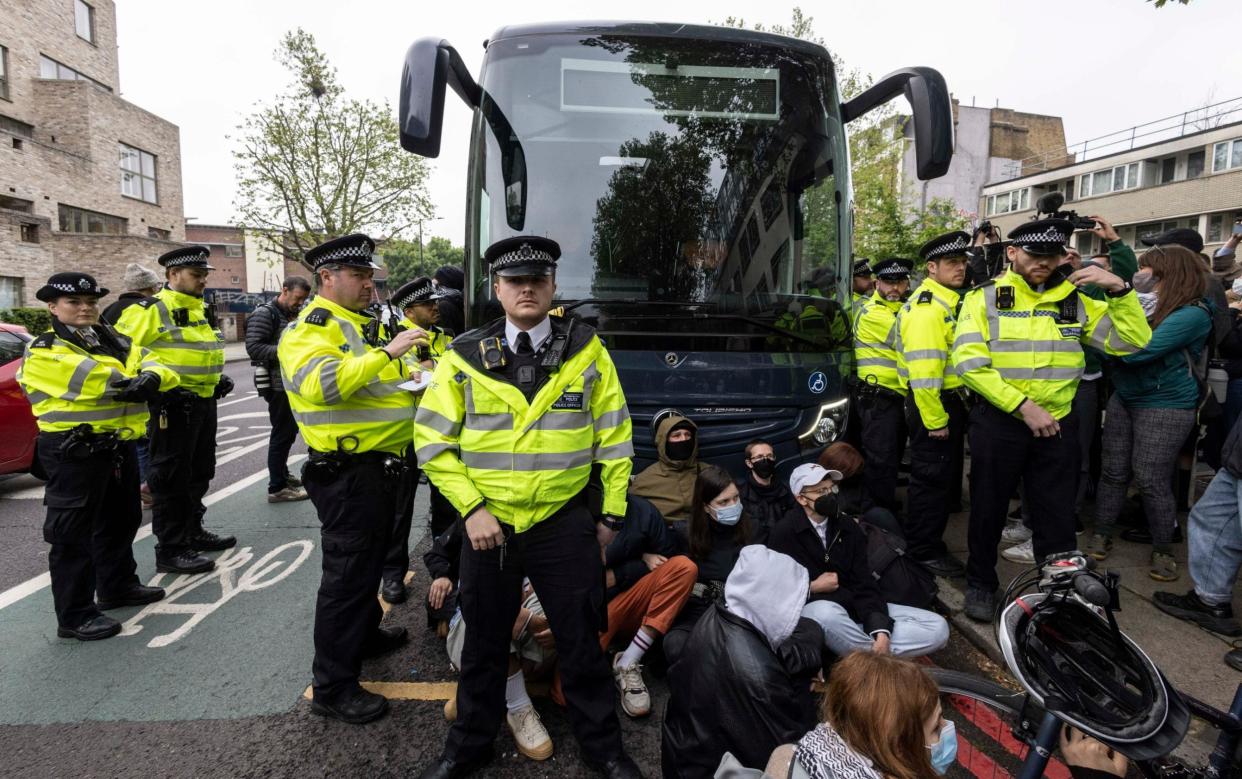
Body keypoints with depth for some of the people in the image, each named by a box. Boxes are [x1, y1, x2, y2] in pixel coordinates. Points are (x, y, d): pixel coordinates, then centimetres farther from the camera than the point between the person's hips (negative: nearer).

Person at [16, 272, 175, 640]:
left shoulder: (113, 341, 13)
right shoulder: (44, 352, -9)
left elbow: (154, 365, 2)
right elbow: (91, 379, -24)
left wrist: (150, 378, -21)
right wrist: (134, 382, -12)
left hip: (118, 445, 8)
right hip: (74, 453, -8)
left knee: (122, 521, 20)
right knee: (73, 534, -1)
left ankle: (118, 585, 38)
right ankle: (75, 615, 9)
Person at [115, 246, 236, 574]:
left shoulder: (198, 309, 16)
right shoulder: (150, 310, -11)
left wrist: (219, 378, 16)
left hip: (204, 402, 9)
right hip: (173, 404, -9)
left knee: (198, 473, 18)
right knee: (171, 479, -2)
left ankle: (193, 532, 32)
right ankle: (170, 550, 6)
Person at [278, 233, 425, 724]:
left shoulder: (366, 324, 16)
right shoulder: (309, 328, -13)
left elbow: (388, 383, 27)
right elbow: (322, 384, -32)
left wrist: (418, 376, 7)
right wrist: (387, 352, -33)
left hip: (380, 466, 10)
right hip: (348, 473, -9)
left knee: (371, 560, 24)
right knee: (346, 575, -2)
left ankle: (365, 634, 44)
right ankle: (332, 687, 11)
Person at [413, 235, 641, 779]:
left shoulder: (586, 351, -3)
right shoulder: (465, 357, -4)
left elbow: (614, 435, 1)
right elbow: (431, 440, -2)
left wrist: (612, 512, 1)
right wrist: (471, 509, -10)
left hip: (566, 524, -1)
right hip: (488, 523, 1)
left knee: (581, 641, 12)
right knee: (483, 642, 18)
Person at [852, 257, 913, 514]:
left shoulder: (902, 311, 18)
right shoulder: (872, 312, -12)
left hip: (899, 397, 9)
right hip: (878, 398, -9)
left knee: (893, 460, 17)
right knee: (881, 463, -8)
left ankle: (888, 512, 30)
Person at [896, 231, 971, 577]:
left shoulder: (946, 303, 16)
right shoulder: (926, 307, -18)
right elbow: (924, 370, -25)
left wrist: (952, 413, 19)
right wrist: (935, 420, -22)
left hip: (949, 402, 11)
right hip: (932, 406, -11)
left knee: (945, 478, 19)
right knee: (932, 479, -1)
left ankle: (929, 542, 32)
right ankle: (925, 552, 12)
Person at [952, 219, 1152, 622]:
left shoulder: (1076, 300, 6)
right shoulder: (985, 298, -5)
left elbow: (1133, 341, 4)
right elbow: (969, 362, -15)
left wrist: (1119, 290, -10)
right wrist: (1023, 406, -18)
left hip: (1057, 423, 3)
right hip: (998, 421, -2)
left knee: (1057, 516, 13)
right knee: (989, 509, 11)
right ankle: (980, 584, 30)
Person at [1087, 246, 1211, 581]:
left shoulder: (1192, 314, -17)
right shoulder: (1149, 305, 5)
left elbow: (1137, 351, -26)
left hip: (1165, 407, -6)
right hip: (1124, 399, 7)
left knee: (1151, 481, 0)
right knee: (1113, 472, 9)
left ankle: (1163, 549, 17)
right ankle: (1101, 535, 20)